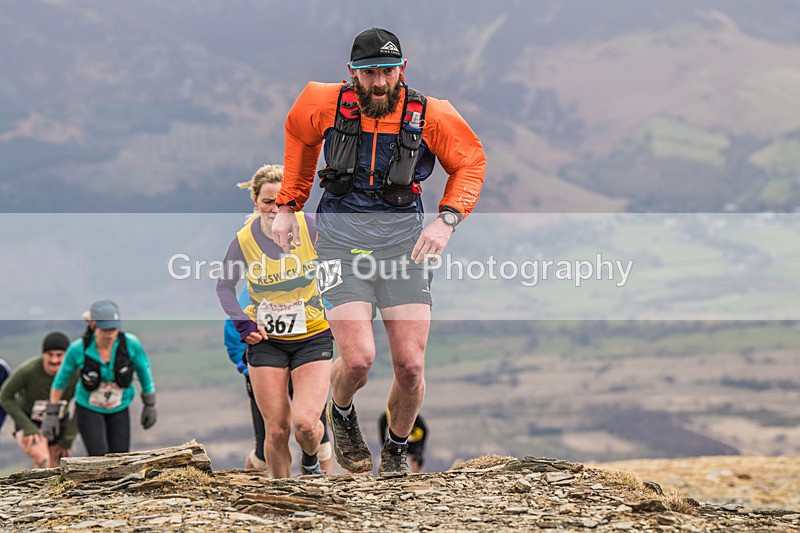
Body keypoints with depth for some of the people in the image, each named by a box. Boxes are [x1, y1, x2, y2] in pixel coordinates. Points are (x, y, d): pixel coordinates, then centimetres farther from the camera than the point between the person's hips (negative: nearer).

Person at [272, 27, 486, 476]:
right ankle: (341, 415, 18)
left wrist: (447, 220, -5)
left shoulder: (429, 115, -5)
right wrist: (288, 206, 22)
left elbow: (471, 161, 10)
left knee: (411, 365, -8)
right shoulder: (327, 104, -3)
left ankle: (398, 450, 21)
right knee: (358, 358, -18)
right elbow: (299, 135, 20)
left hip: (403, 237, 1)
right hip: (341, 235, -1)